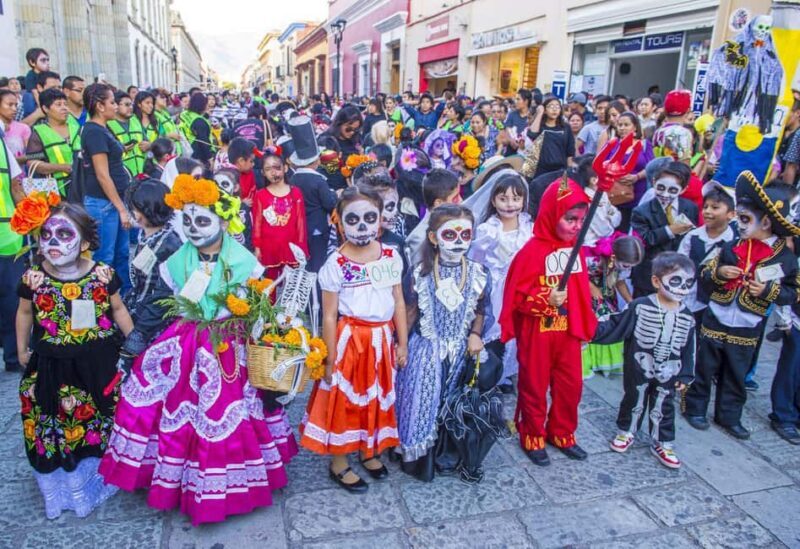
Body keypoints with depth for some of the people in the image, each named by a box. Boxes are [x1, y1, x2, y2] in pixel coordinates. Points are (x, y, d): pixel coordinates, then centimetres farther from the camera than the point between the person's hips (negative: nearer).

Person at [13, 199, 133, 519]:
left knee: (100, 421, 9)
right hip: (51, 367, 1)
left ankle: (97, 478, 34)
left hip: (99, 364, 0)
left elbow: (118, 309, 4)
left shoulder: (102, 275, -10)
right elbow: (25, 313, 10)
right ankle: (58, 490, 31)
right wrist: (22, 349, 14)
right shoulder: (33, 279, -7)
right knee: (53, 428, 8)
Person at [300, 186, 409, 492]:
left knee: (378, 397, 18)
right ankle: (339, 464, 28)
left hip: (382, 338, 4)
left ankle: (369, 451, 41)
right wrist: (330, 359, -9)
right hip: (349, 339, -4)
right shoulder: (336, 264, -13)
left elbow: (399, 303, 3)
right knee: (344, 399, 9)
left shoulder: (391, 257, -2)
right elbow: (329, 316, -10)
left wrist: (402, 343, 4)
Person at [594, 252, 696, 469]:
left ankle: (662, 444, 31)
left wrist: (685, 375, 5)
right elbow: (615, 327, -12)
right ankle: (626, 432, 37)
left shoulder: (687, 317, -3)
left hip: (667, 375, 3)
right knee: (634, 401, 15)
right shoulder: (640, 307, -17)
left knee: (663, 408, 14)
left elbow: (688, 349, 4)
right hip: (638, 370, -3)